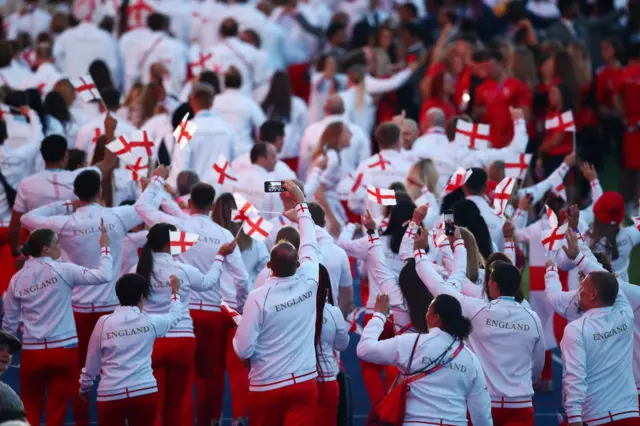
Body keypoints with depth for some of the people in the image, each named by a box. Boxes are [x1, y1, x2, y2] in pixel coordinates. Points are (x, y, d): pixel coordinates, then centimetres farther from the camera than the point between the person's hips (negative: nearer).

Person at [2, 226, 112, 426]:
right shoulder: (62, 270, -8)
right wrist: (105, 247, 1)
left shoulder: (17, 279, 3)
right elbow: (103, 276, -13)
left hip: (33, 351, 2)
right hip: (63, 349, -2)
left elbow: (10, 321, 9)